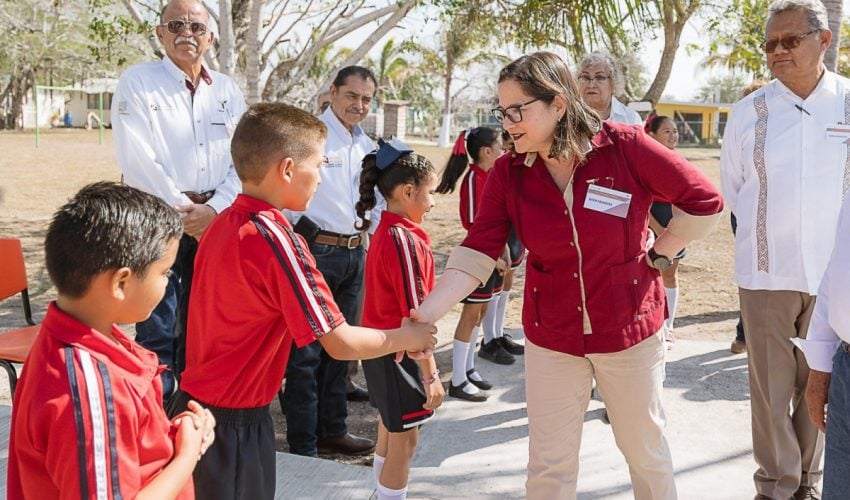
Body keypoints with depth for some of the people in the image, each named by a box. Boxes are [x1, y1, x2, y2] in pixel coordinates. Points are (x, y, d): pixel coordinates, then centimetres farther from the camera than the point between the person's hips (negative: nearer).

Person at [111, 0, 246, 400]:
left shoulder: (227, 90, 10)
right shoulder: (137, 82, -3)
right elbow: (136, 160, -12)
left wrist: (212, 209, -9)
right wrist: (181, 211, -12)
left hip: (214, 219, 5)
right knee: (158, 328, -3)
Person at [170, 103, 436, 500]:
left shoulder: (222, 224, 1)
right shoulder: (276, 239, -23)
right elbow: (341, 343, -22)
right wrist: (405, 338, -7)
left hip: (197, 405, 8)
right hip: (235, 423, -8)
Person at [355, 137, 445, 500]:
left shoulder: (385, 231, 6)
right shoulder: (405, 239, -22)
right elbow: (415, 314, -23)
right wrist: (430, 374, -20)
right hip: (400, 353, -9)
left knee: (390, 434, 21)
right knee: (404, 441, 4)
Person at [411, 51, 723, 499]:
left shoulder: (625, 147, -17)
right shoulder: (507, 174, -10)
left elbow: (705, 201, -7)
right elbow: (474, 256, -17)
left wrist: (657, 255, -6)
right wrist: (424, 317, -28)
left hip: (630, 331, -1)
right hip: (550, 339, 2)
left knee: (646, 451, 19)